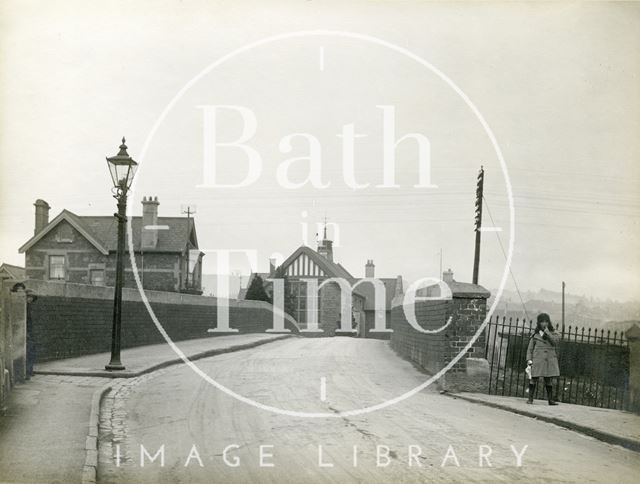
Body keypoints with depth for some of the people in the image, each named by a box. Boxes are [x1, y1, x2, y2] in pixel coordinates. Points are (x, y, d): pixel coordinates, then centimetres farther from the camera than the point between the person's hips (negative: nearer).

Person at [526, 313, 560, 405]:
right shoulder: (535, 335, 8)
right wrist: (529, 359, -2)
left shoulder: (553, 334, 13)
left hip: (550, 361, 1)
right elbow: (530, 348, 9)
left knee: (549, 380, 4)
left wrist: (547, 332, -6)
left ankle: (550, 399, 9)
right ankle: (530, 398, 4)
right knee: (534, 379, -3)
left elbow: (555, 341, -7)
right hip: (537, 360, -1)